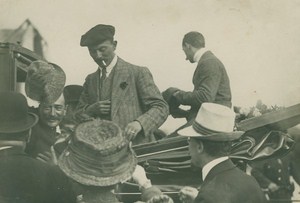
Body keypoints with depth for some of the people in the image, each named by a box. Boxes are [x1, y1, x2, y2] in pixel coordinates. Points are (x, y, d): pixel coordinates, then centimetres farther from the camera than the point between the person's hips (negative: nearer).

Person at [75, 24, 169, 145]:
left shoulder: (138, 73, 3)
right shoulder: (90, 80, 20)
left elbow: (161, 108, -1)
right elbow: (79, 115, 25)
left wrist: (139, 123, -20)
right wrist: (92, 110, 2)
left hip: (136, 148, -5)